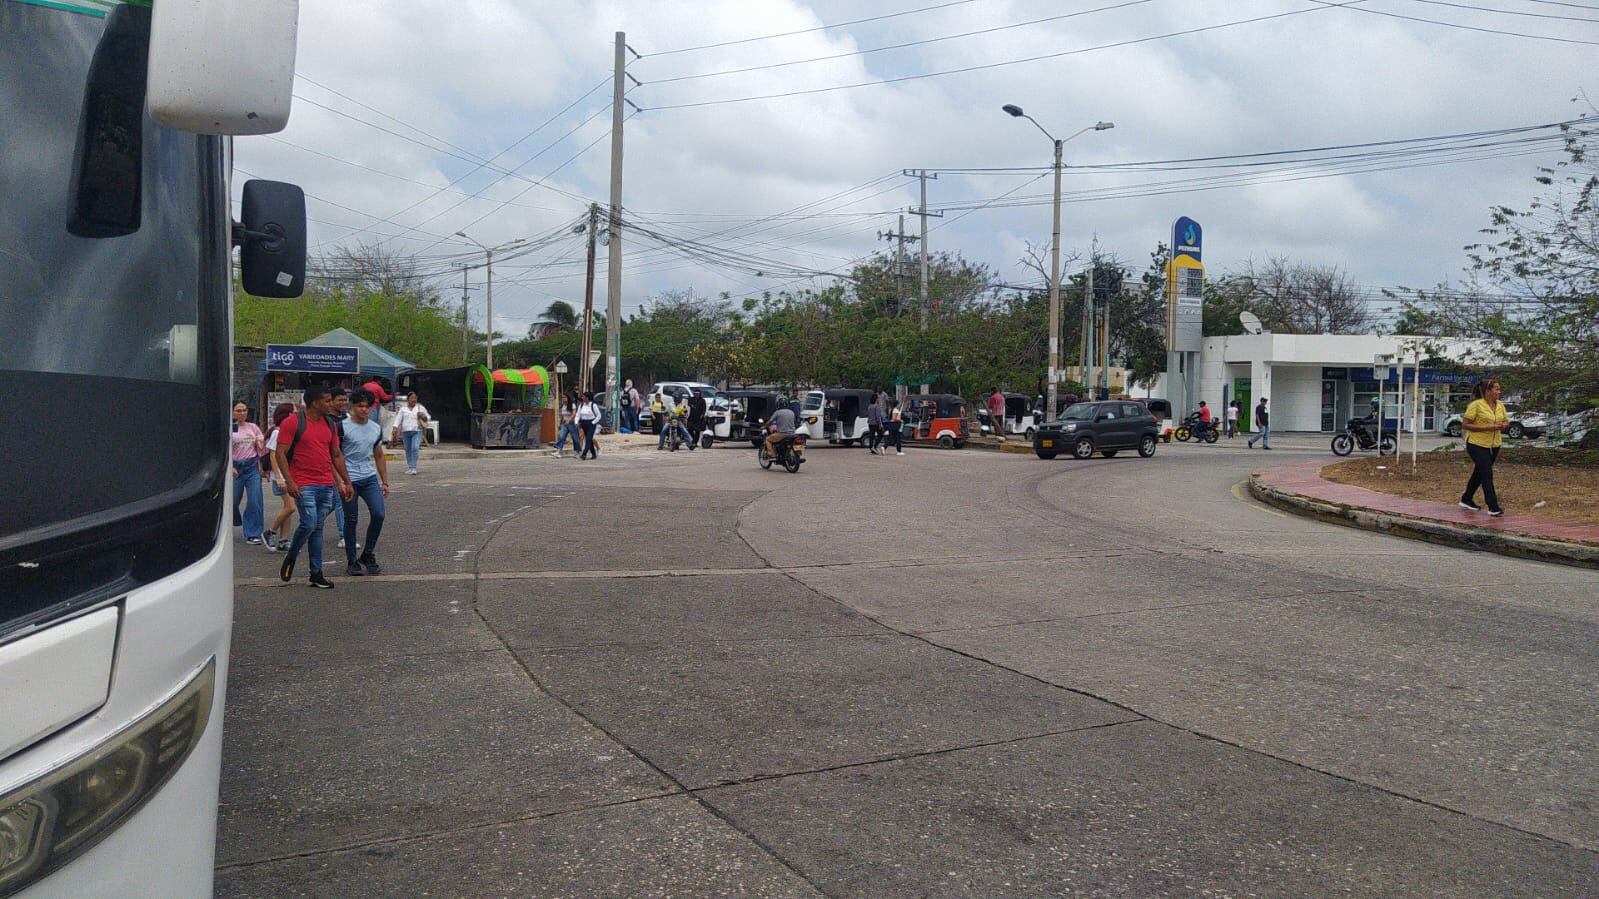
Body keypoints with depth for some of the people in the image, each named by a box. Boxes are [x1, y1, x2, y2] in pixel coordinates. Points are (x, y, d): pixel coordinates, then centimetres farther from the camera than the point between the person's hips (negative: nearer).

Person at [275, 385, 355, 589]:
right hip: (304, 485, -6)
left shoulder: (329, 425, 14)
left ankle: (316, 574, 10)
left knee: (317, 528, 8)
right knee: (309, 524, -14)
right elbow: (280, 453, -8)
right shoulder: (293, 423, -5)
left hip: (327, 485, 6)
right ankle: (290, 558, 12)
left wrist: (346, 482, 17)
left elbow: (337, 455, 21)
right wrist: (290, 481, -15)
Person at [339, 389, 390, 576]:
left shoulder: (376, 428, 12)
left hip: (370, 478, 5)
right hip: (349, 480, -5)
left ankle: (367, 555, 10)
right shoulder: (342, 427, -6)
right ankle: (351, 562, 12)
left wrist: (385, 482, 17)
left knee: (379, 514, -8)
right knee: (351, 520, 1)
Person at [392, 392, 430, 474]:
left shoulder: (420, 407, 10)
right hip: (406, 431, 2)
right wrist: (395, 428, -9)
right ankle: (409, 467, 17)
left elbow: (427, 418, 16)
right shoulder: (403, 409, 11)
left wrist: (423, 416, -7)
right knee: (408, 450, 6)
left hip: (417, 431, -2)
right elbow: (398, 419, 6)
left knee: (415, 448, -16)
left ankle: (413, 468, -16)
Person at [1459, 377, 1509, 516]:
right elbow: (1464, 425, -16)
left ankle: (1466, 500, 32)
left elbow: (1506, 421, 17)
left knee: (1479, 473, 17)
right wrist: (1486, 427, -24)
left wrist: (1504, 425, -8)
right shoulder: (1476, 405, -15)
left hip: (1494, 445, 7)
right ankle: (1493, 507, -12)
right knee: (1487, 475, -12)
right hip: (1477, 444, -7)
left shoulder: (1500, 405, 6)